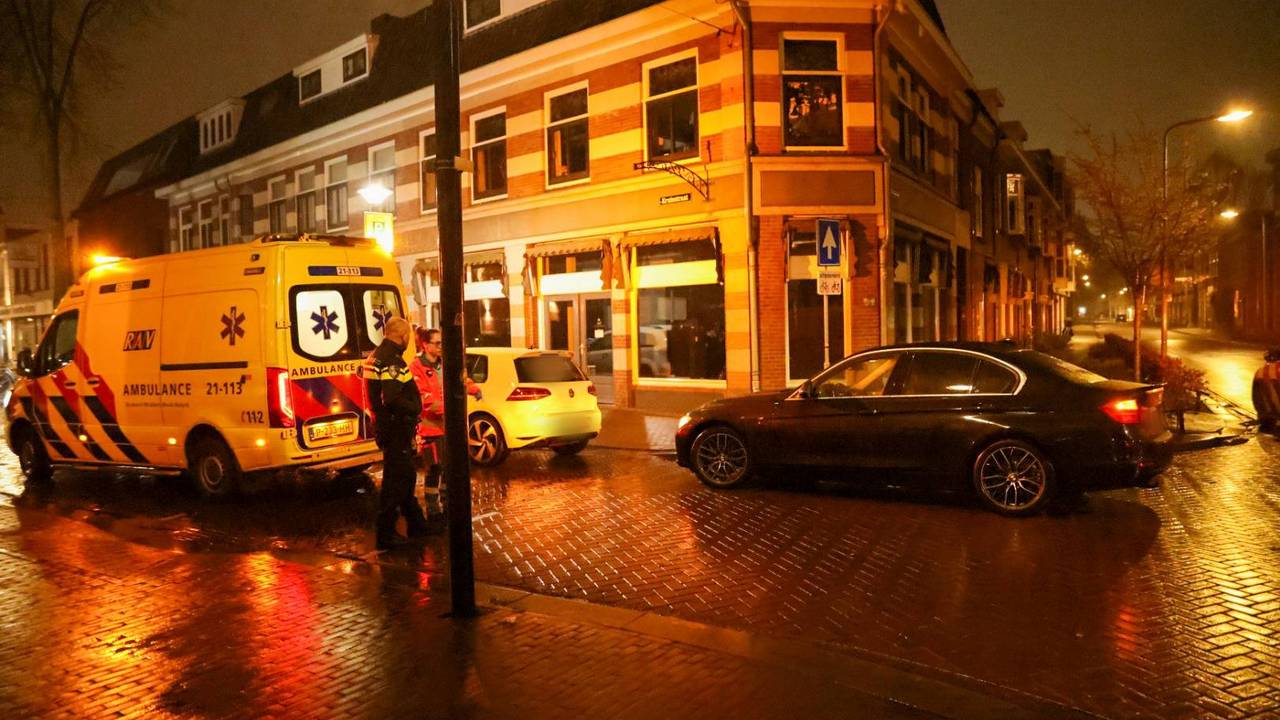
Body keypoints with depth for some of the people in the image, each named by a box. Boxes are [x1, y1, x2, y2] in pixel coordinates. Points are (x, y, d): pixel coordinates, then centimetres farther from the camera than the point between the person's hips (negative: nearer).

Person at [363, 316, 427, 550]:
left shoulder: (377, 356, 12)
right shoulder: (391, 360, -21)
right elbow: (391, 398, -31)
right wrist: (414, 409, -16)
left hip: (390, 428, 11)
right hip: (396, 429, -11)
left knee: (406, 477, 20)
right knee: (395, 480, -2)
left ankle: (416, 524, 33)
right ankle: (386, 534, 7)